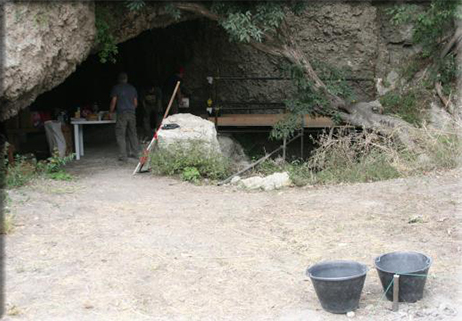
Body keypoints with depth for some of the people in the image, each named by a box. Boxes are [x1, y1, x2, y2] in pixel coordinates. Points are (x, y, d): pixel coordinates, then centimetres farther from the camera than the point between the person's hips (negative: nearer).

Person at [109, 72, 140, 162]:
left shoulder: (116, 88, 0)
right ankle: (135, 153, 18)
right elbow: (135, 103, 14)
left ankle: (123, 156, -6)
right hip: (132, 113, 5)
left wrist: (111, 112, 10)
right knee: (132, 133, 13)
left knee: (120, 135, -2)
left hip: (122, 113, -5)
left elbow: (113, 102, -2)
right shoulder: (132, 88, 13)